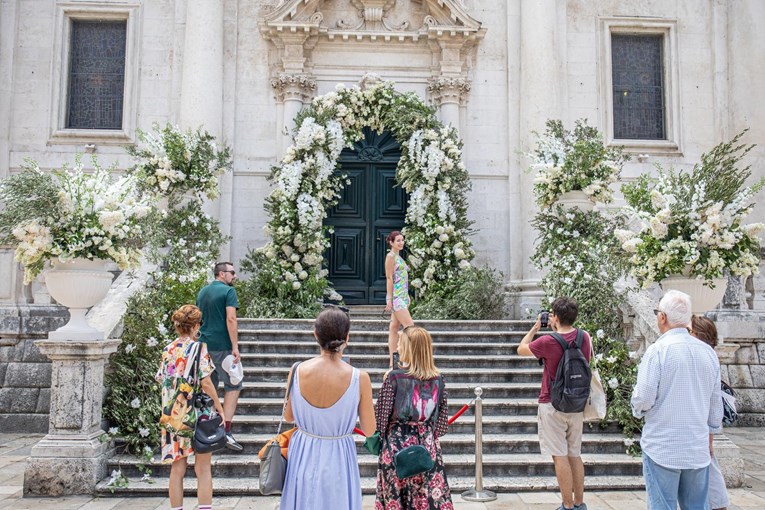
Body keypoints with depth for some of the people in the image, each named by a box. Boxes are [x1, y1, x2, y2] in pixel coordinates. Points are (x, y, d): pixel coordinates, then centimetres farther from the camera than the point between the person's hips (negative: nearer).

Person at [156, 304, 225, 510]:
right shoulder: (199, 347, -9)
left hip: (172, 415, 5)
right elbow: (205, 382, -13)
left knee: (177, 469, 11)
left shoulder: (168, 349, 6)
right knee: (203, 469, 4)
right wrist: (220, 409, -6)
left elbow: (161, 380, 9)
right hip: (197, 414, -5)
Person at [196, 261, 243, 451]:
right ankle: (226, 432, -7)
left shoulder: (202, 291, 15)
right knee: (233, 386, -1)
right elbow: (231, 319, -18)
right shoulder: (228, 291, -9)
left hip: (205, 344, 7)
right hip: (222, 346, -7)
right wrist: (235, 346, -17)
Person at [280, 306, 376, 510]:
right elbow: (369, 430, -9)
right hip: (337, 459, -1)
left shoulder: (298, 371, -14)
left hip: (303, 456, 2)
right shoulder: (359, 378, -20)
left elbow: (288, 416, 2)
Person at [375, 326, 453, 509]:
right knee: (431, 493, 10)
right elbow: (442, 415, 5)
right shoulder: (438, 379, -2)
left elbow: (383, 412, -8)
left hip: (397, 442, -3)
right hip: (427, 443, 3)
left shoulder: (394, 376, -13)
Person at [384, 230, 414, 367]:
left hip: (402, 296, 9)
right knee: (410, 326, -12)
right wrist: (389, 299, -16)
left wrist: (407, 296, 19)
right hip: (396, 297, -9)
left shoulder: (399, 256, 19)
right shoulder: (391, 256, -8)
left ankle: (393, 361, 11)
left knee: (394, 328, 8)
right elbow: (389, 278, -13)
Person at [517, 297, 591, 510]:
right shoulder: (585, 338, -2)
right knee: (575, 454, 16)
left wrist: (534, 328, 9)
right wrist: (556, 331, 17)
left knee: (560, 457, 1)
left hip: (553, 405, -6)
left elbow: (521, 349, -2)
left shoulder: (548, 341, -18)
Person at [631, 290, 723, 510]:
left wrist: (637, 408, 7)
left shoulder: (658, 350, -15)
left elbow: (643, 399, -16)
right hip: (698, 449, 5)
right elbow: (715, 403, 11)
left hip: (662, 448, -5)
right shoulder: (708, 352, 2)